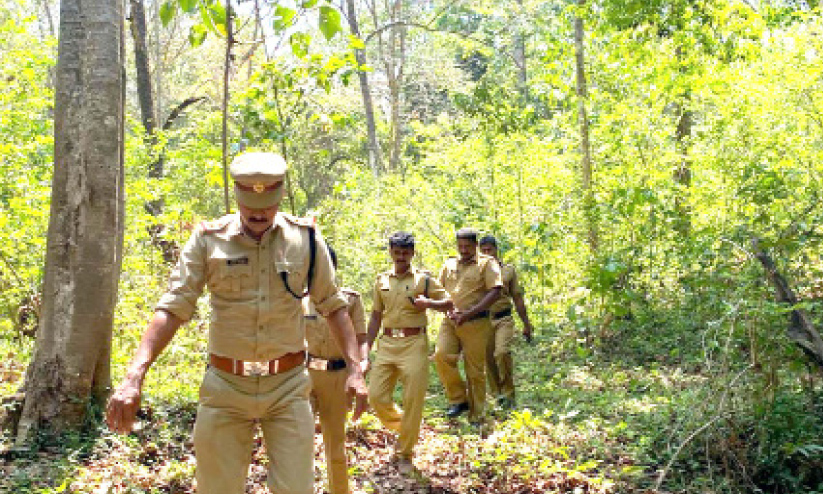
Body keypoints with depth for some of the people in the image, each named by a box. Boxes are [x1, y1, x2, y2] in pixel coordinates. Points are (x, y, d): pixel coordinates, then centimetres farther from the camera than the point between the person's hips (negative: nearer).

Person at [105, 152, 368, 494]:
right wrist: (133, 377, -19)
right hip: (224, 388, 0)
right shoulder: (208, 239, -4)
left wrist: (354, 368, -2)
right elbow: (173, 309, -8)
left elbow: (333, 306, 7)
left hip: (287, 388, 0)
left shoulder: (305, 238, -1)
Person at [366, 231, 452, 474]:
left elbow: (448, 303, 5)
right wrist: (366, 349, 14)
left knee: (413, 401, -2)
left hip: (414, 343, -3)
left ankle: (405, 453, 14)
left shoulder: (424, 278, 2)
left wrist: (428, 303, -15)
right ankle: (401, 426, 27)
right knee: (376, 395, -3)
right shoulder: (381, 280, 13)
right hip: (387, 343, 4)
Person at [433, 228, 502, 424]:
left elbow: (495, 292, -8)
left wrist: (469, 313, -17)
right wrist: (449, 309, -2)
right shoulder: (449, 264, 16)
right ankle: (458, 399, 1)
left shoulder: (487, 263, 2)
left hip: (475, 322, -4)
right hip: (450, 320, 4)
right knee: (441, 355, -18)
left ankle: (477, 417, 11)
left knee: (475, 370, 0)